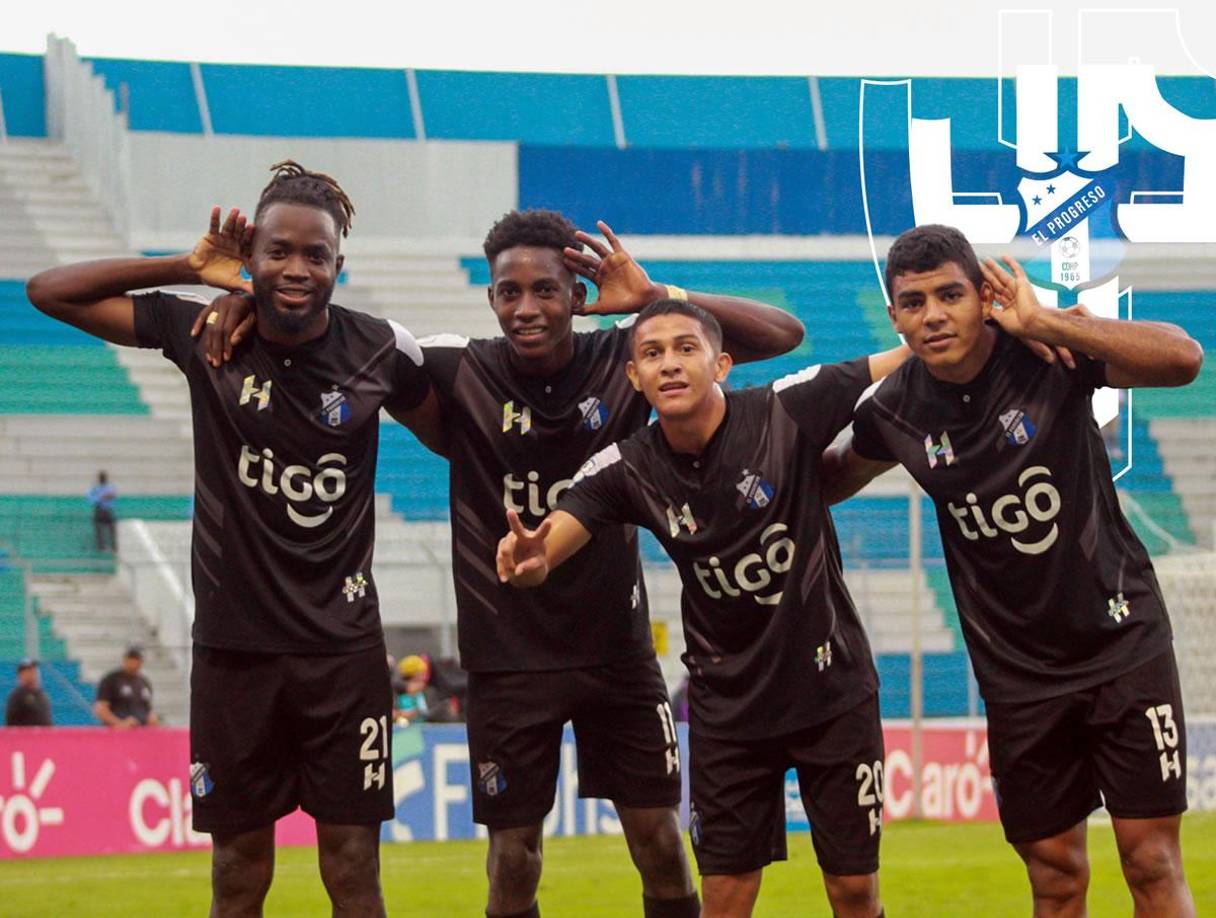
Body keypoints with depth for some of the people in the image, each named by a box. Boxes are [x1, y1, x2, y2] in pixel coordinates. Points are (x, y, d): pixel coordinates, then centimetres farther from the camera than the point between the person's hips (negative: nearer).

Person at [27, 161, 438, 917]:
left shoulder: (379, 351, -5)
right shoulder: (204, 335, -4)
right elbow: (50, 291, -2)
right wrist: (188, 269, -6)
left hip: (344, 648, -1)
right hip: (234, 647, 1)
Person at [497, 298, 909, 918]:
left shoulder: (787, 411, -16)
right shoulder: (627, 470, -9)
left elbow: (900, 361, -11)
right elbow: (553, 538, -20)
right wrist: (531, 561, -44)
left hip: (832, 686, -2)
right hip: (727, 701, 2)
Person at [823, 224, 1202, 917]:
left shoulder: (1046, 356, -17)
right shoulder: (897, 412, -6)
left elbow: (1183, 359, -32)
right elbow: (835, 476, 17)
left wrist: (1042, 322, -33)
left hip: (1122, 642, -3)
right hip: (1018, 671, 3)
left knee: (1153, 862, -3)